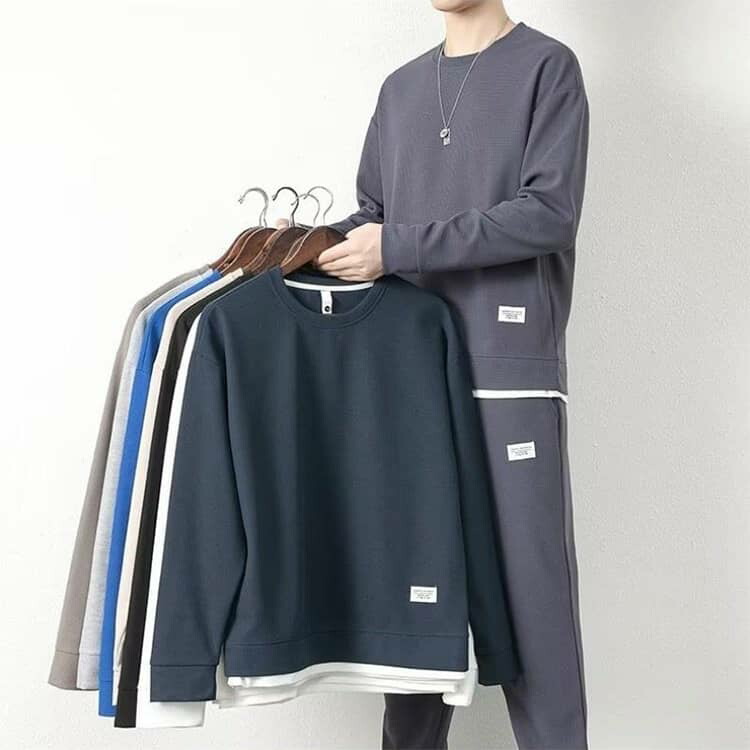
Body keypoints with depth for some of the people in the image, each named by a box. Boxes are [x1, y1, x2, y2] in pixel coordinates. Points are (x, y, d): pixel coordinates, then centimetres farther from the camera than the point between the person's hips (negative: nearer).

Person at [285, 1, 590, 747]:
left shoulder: (547, 66, 3)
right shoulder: (400, 87, 20)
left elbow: (549, 211, -9)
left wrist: (399, 248, -13)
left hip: (510, 370, -5)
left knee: (529, 582, -3)